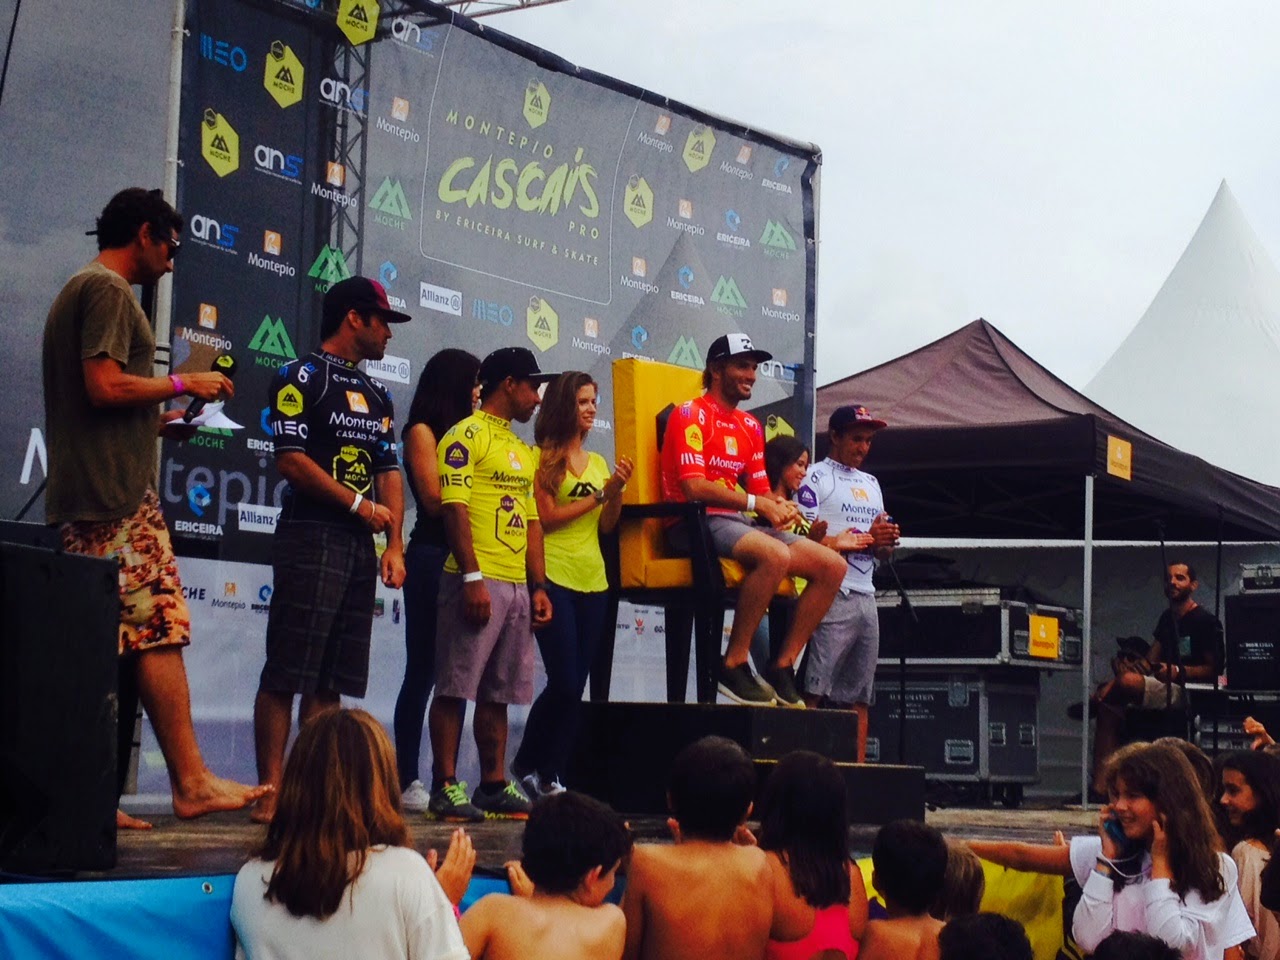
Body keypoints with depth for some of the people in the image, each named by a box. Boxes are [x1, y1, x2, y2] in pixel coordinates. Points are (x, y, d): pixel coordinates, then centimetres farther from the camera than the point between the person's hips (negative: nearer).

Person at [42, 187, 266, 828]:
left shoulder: (79, 291, 25)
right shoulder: (109, 290, -7)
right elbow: (106, 386, -18)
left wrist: (158, 424, 21)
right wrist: (184, 384, -7)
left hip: (83, 502, 10)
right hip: (120, 499, -10)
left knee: (104, 649, 5)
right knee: (161, 633, -11)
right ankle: (192, 783, -13)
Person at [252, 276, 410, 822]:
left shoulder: (376, 396, 20)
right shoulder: (300, 378, -3)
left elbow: (388, 471, 17)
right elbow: (292, 459, -12)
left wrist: (395, 545, 7)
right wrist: (358, 504, -9)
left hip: (360, 546, 8)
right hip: (311, 537, -8)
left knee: (331, 681, 7)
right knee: (286, 675, -8)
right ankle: (272, 793, -8)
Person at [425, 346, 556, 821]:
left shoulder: (522, 450, 21)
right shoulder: (466, 436, -5)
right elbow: (454, 509, -13)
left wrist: (538, 587, 14)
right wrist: (472, 578, -19)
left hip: (517, 586, 8)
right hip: (478, 581, -8)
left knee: (500, 692, 10)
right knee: (456, 687, -5)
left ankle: (494, 785, 15)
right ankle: (445, 787, -3)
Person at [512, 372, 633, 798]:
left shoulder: (597, 462, 15)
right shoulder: (542, 458, -2)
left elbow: (606, 525, 11)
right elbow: (545, 517, -10)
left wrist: (617, 491, -6)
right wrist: (598, 495, -9)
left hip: (592, 581, 6)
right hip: (555, 577, -6)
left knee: (575, 686, 4)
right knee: (564, 681, -9)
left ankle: (551, 776, 11)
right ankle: (526, 765, 9)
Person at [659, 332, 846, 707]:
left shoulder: (750, 426, 20)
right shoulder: (691, 415, -5)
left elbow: (760, 489, 18)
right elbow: (693, 487, -16)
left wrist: (779, 505, -6)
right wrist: (755, 503, -19)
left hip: (736, 522, 9)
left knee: (832, 565, -4)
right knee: (776, 555, -36)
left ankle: (782, 668, -3)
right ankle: (733, 665, -26)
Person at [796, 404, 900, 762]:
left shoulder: (871, 484, 24)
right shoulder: (815, 477, 1)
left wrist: (886, 541, 0)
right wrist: (862, 539, -15)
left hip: (866, 597, 8)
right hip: (831, 595, -8)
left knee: (859, 695, 7)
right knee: (813, 690, -14)